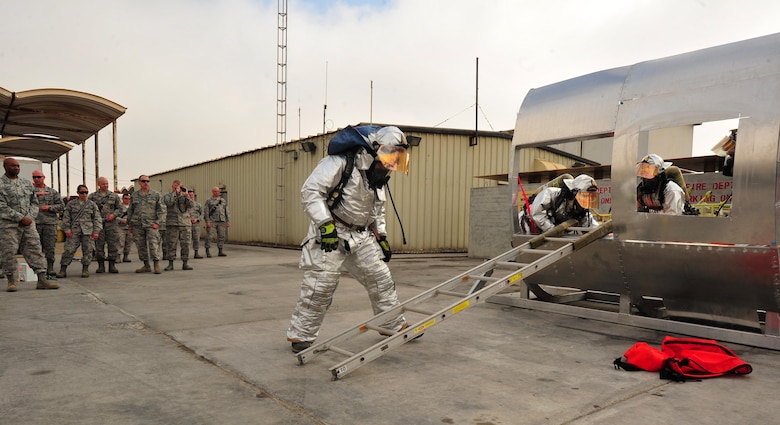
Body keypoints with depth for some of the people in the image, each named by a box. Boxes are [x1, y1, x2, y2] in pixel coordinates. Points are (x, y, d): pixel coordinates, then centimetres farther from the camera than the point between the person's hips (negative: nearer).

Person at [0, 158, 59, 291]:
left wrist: (30, 217, -1)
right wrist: (21, 218, -14)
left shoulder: (26, 183, 14)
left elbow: (34, 202, 16)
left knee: (35, 250, 0)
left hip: (28, 223, 4)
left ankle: (42, 280, 0)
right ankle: (12, 281, 11)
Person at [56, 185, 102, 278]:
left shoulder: (92, 204, 9)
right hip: (74, 231, 0)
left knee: (87, 250, 0)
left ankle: (85, 269, 11)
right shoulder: (71, 204, 10)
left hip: (88, 231, 0)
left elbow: (97, 219, 7)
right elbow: (66, 217, 10)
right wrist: (67, 229, -1)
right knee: (69, 249, -5)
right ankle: (63, 270, 2)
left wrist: (96, 231, -1)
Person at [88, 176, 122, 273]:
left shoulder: (114, 196, 10)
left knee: (113, 245, -1)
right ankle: (101, 266, 10)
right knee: (99, 245, 2)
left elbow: (119, 208, 11)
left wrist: (114, 214, -7)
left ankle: (112, 265, 6)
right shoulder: (92, 196, 9)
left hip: (112, 224, 0)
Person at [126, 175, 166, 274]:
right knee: (141, 246, 6)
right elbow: (130, 211, 18)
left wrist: (158, 222, -9)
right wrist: (130, 225, 14)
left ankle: (157, 265, -9)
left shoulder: (156, 194, 4)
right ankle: (146, 266, 15)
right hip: (137, 225, 4)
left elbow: (162, 210, 1)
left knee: (154, 245, -12)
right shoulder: (134, 195, 12)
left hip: (151, 224, -3)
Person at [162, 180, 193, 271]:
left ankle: (185, 263, 7)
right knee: (171, 244, -1)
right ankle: (170, 264, 6)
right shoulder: (167, 196, 8)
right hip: (172, 224, -2)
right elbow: (169, 203, -14)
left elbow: (190, 205, -1)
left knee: (186, 244, 0)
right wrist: (175, 192, -8)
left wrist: (186, 194, -8)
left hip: (185, 223, 2)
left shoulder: (184, 196, 15)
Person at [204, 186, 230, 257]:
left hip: (221, 221, 4)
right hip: (212, 221, -3)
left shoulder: (223, 201, 16)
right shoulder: (208, 201, 4)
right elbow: (206, 212, -2)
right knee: (209, 236, -6)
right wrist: (207, 221, -11)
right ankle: (208, 251, 0)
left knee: (221, 236, 2)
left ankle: (221, 251, 8)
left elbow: (227, 211, 15)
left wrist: (228, 221, 6)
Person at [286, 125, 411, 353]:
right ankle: (300, 335, 9)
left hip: (361, 236, 8)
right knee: (320, 286, -7)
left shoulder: (377, 175, 11)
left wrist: (381, 236, 19)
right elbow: (310, 191, -22)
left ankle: (395, 326, 26)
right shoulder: (340, 162, -18)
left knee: (380, 279, 10)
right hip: (330, 233, -8)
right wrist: (325, 224, -27)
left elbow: (377, 209, 24)